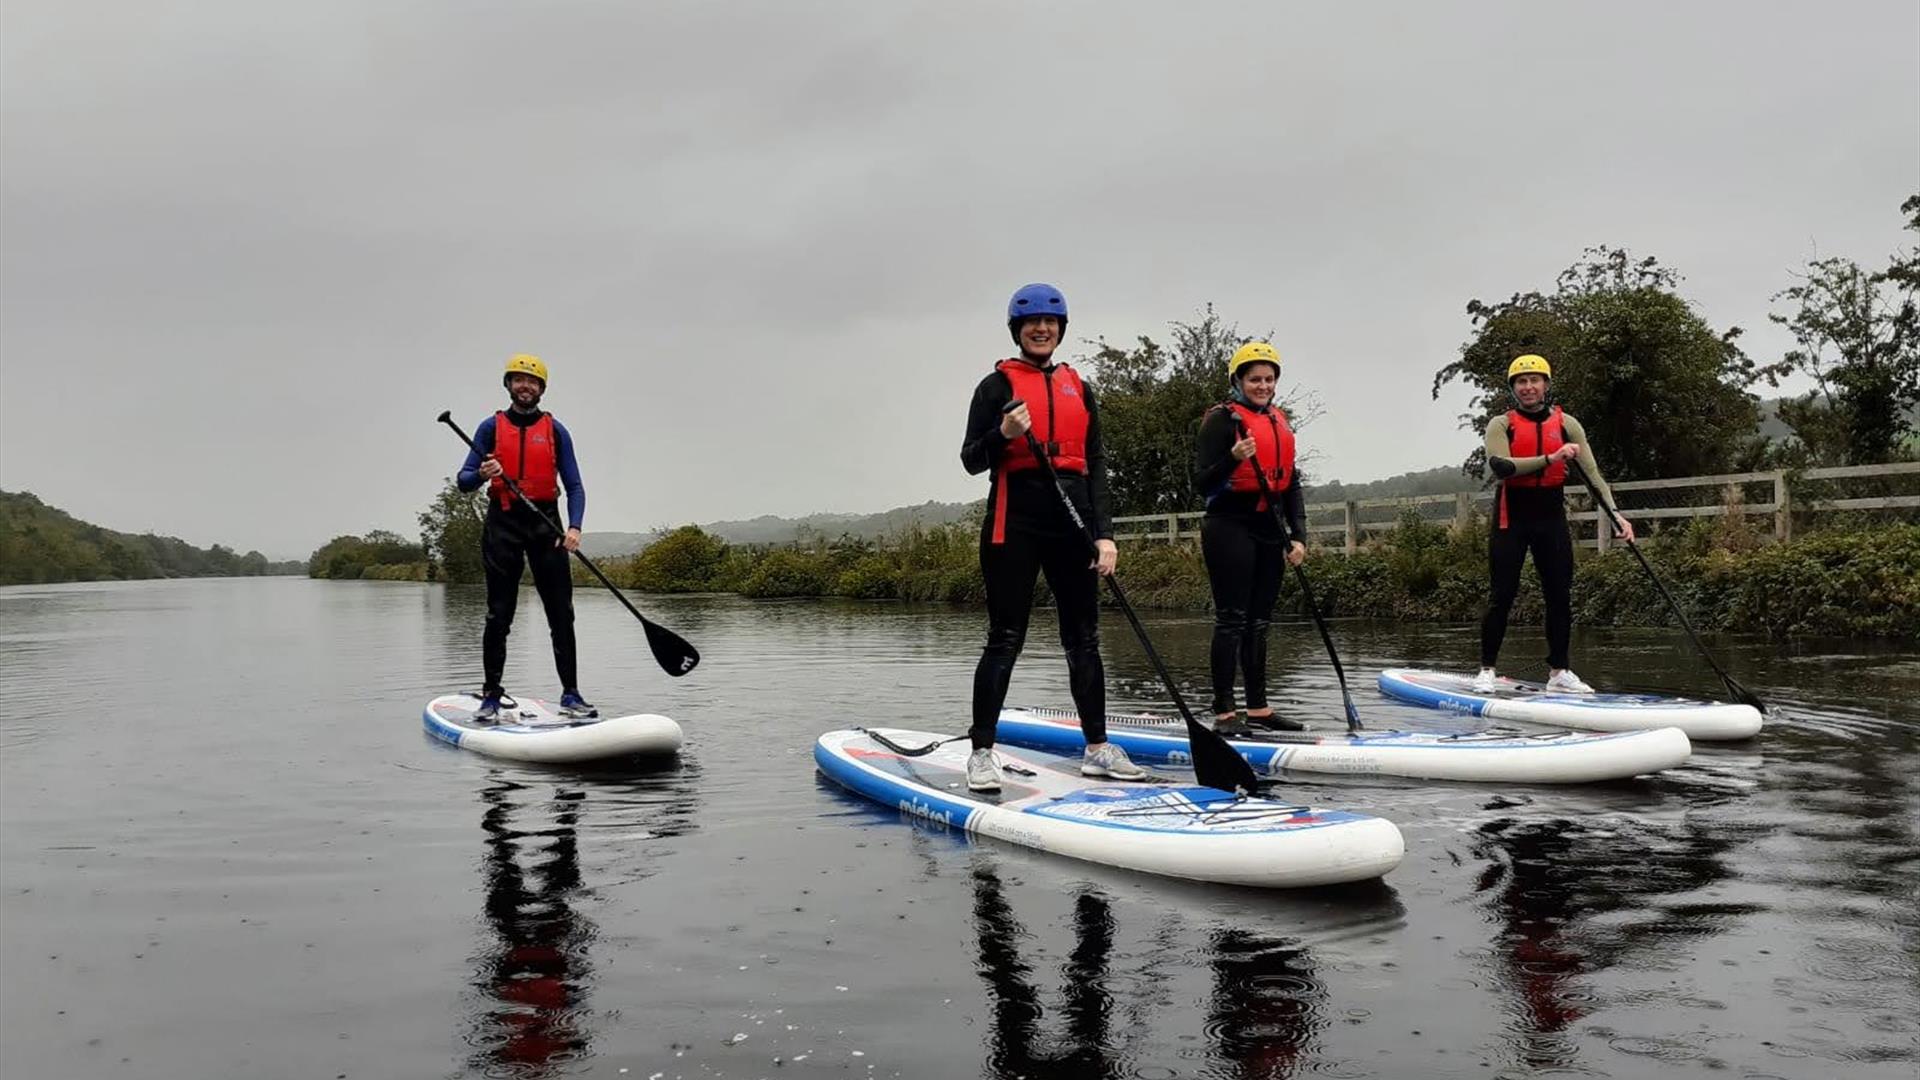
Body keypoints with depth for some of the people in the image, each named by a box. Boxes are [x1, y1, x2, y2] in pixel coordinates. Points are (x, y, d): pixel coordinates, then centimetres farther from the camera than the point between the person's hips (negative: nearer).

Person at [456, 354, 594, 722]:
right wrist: (482, 474, -20)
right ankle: (491, 696, 9)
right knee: (499, 616, 1)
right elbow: (464, 480, 4)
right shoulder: (491, 427, 7)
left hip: (545, 524, 1)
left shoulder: (555, 430, 8)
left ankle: (570, 694, 2)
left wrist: (574, 527, -12)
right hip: (503, 524, -1)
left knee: (561, 614, -2)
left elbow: (574, 485, 4)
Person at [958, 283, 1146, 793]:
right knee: (1005, 640, -4)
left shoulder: (1078, 387, 15)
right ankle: (981, 752, 3)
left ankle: (1097, 747, 17)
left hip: (1072, 522, 5)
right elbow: (971, 460, -1)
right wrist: (1004, 435, -22)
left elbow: (1096, 465, 12)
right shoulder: (998, 384, 3)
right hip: (1015, 523, -4)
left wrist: (1104, 534, 3)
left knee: (1084, 639, 9)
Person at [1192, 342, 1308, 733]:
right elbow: (1201, 482, -11)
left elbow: (1291, 484, 17)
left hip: (1268, 531, 7)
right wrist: (1234, 458, -29)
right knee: (1232, 620, -7)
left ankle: (1258, 707, 18)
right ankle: (1224, 712, -4)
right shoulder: (1222, 419, -6)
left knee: (1258, 622, 11)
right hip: (1230, 528, -7)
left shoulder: (1280, 422, 16)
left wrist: (1298, 536, 8)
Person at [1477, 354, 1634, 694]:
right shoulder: (1501, 425, -1)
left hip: (1551, 516, 3)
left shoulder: (1566, 424, 6)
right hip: (1511, 517, -3)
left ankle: (1559, 672, 14)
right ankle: (1486, 670, 8)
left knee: (1561, 596, 3)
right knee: (1503, 596, -2)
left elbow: (1592, 472, -1)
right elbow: (1500, 466, -19)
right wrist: (1549, 459, -29)